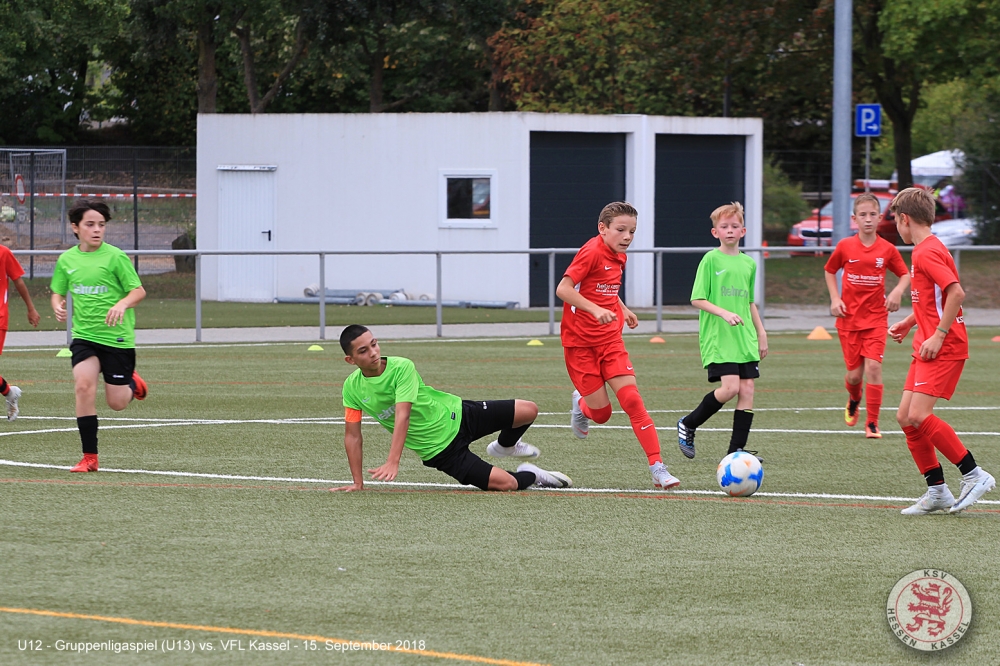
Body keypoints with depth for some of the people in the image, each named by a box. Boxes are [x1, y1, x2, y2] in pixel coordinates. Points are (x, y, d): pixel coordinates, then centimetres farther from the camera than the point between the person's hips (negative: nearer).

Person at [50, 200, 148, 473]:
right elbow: (57, 292, 18)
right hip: (84, 335, 3)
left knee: (117, 403, 1)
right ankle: (89, 457, -13)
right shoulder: (66, 260, 5)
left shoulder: (115, 257, -8)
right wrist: (58, 305, -5)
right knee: (84, 385, -20)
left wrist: (122, 304, -27)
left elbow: (139, 291, -7)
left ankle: (133, 382, 39)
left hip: (117, 337, -3)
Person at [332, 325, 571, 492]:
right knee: (507, 484, -17)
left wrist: (393, 462, -42)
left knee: (529, 411, -7)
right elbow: (352, 436, -4)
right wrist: (358, 483, -6)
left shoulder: (402, 367, -20)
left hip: (455, 415, 1)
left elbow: (402, 417, -31)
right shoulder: (353, 387, -13)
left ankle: (505, 446, 26)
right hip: (441, 451, 0)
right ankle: (530, 475, 20)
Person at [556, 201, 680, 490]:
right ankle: (581, 404, 35)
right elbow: (563, 289, -23)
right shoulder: (592, 252, -15)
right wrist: (595, 309, -33)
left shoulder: (618, 257, 9)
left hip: (610, 340, 6)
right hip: (580, 341, -6)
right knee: (601, 412, -3)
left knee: (632, 400, -10)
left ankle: (657, 468, -13)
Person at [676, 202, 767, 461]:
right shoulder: (711, 260, -4)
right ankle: (687, 425, 4)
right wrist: (724, 313, -21)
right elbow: (697, 299, -8)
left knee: (747, 390, -2)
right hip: (717, 337, -6)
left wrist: (761, 333, 19)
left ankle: (737, 450, 2)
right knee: (730, 387, -17)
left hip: (744, 339, 6)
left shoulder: (749, 264, 13)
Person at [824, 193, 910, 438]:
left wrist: (898, 291, -13)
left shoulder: (887, 249, -3)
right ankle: (854, 400, 39)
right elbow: (830, 271, 13)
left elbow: (905, 274, 8)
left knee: (873, 365, -15)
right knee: (855, 373, 2)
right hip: (849, 318, 1)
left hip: (876, 318, -1)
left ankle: (872, 423, -8)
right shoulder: (845, 247, -2)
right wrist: (835, 299, 1)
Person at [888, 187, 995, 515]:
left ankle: (974, 475, -12)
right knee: (905, 417, 6)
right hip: (927, 348, 10)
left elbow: (956, 292, -24)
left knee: (918, 416, -18)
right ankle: (937, 491, 8)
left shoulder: (927, 252, -14)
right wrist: (909, 323, 26)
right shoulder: (926, 249, 18)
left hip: (943, 348, -10)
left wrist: (938, 335, -23)